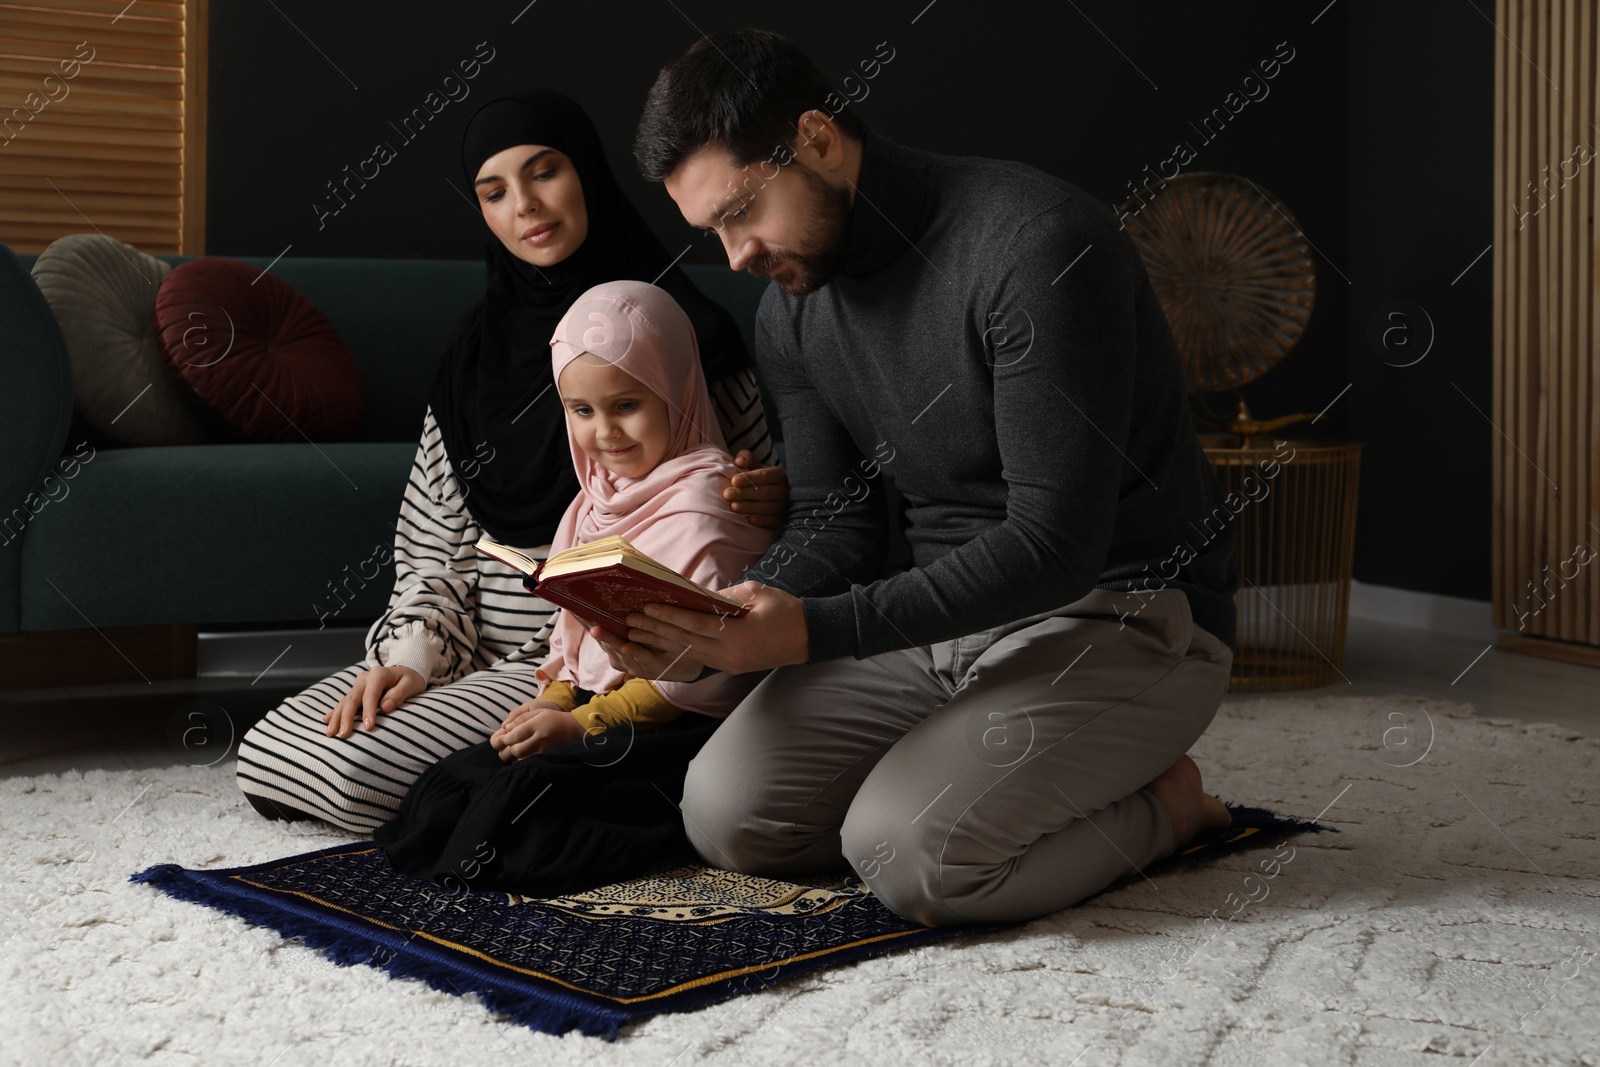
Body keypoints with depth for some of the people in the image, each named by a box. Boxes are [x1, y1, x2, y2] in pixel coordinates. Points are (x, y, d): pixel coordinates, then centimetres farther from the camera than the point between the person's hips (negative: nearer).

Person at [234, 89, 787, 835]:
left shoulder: (681, 333, -5)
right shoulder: (477, 349, 11)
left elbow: (754, 511, 2)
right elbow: (433, 538, 9)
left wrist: (765, 504, -22)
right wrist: (414, 650, -8)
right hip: (474, 647, 7)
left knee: (360, 774, -23)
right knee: (265, 759, -6)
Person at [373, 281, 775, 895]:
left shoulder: (700, 499, -13)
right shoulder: (600, 499, 15)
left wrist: (583, 725, -19)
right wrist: (550, 705, -2)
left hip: (680, 727, -8)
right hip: (592, 708, 8)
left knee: (527, 787, -27)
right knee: (446, 783, -8)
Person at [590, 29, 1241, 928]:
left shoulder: (1034, 243, -22)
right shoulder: (793, 312, 4)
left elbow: (1055, 546, -26)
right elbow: (837, 528, 8)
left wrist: (812, 631, -31)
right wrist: (703, 633, -11)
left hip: (1121, 617, -7)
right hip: (946, 614, 7)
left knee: (907, 854, -26)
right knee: (727, 816, -8)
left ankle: (1157, 803, 1)